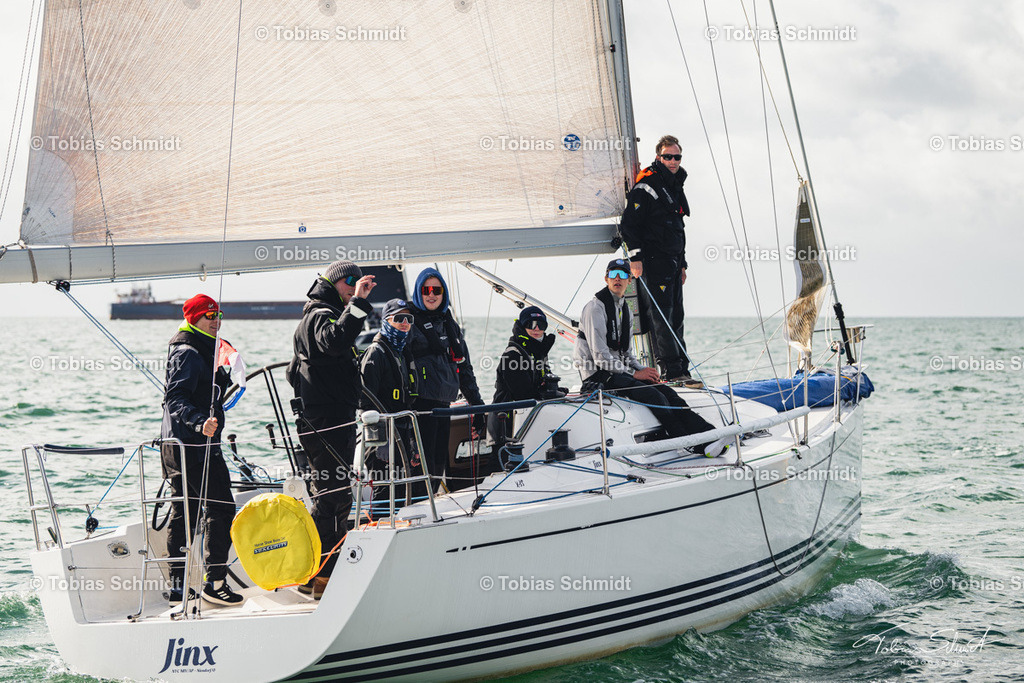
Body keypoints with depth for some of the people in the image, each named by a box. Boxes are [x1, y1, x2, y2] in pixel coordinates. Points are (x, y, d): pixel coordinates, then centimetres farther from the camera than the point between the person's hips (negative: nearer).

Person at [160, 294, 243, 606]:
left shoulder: (202, 351, 19)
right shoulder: (187, 353, -14)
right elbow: (174, 398, -25)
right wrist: (200, 422, -40)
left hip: (177, 444, 11)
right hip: (194, 444, -11)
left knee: (184, 512, 10)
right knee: (221, 508, -8)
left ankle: (178, 587, 14)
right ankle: (215, 582, -6)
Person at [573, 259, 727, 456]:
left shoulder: (625, 311, 17)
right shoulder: (595, 308, -9)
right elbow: (600, 355, -16)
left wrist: (644, 370, 1)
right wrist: (634, 374, -15)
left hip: (619, 370, 8)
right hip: (598, 376, -8)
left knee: (666, 391, -15)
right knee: (652, 394, -25)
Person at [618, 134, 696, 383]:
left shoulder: (675, 187, 20)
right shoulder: (646, 186, -8)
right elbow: (629, 223, -13)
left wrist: (682, 264, 25)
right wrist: (635, 256, -19)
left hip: (673, 262, 9)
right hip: (653, 260, -9)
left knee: (676, 316, 8)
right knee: (661, 315, -11)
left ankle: (682, 370, 11)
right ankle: (671, 371, -14)